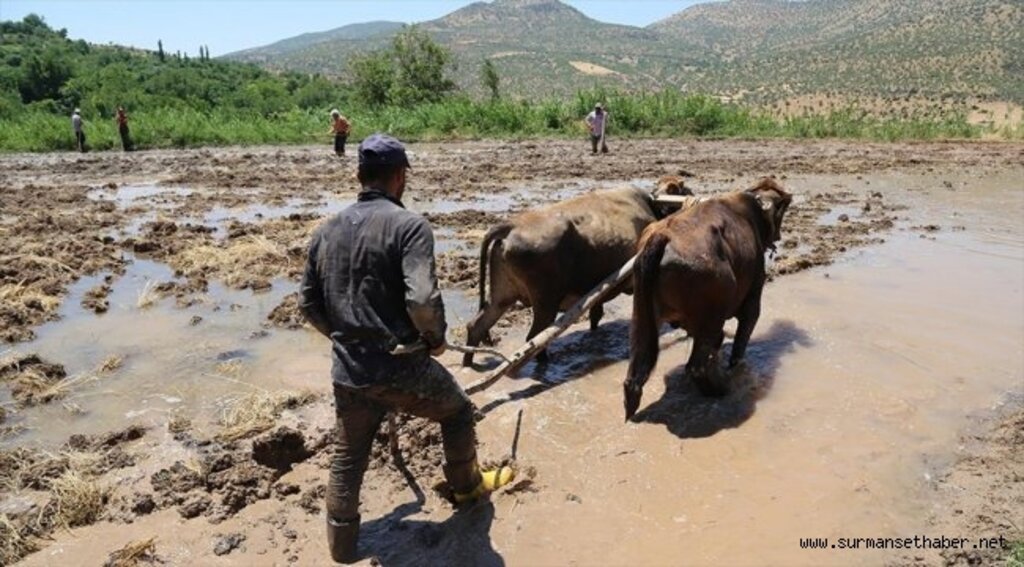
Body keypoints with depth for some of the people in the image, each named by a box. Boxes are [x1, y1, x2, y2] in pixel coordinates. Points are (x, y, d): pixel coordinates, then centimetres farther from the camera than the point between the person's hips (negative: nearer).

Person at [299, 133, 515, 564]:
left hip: (348, 373, 5)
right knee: (458, 410, 25)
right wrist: (436, 338, -6)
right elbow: (422, 300, -26)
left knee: (347, 460, 22)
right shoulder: (408, 224, -14)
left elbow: (308, 303, 11)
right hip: (401, 369, -5)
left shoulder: (327, 231, 5)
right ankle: (467, 484, 46)